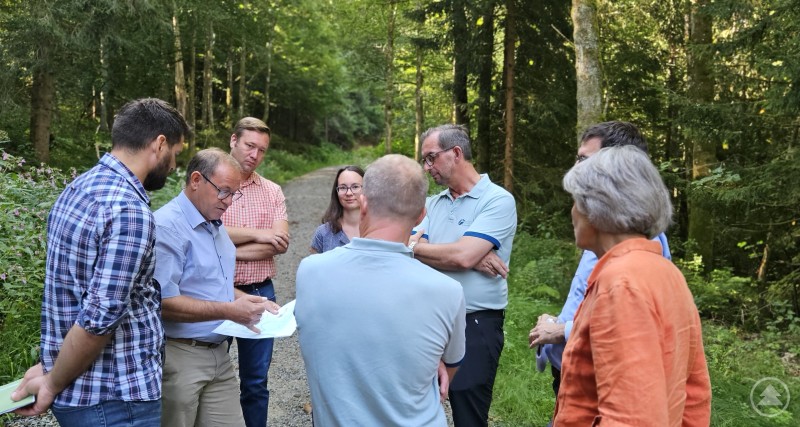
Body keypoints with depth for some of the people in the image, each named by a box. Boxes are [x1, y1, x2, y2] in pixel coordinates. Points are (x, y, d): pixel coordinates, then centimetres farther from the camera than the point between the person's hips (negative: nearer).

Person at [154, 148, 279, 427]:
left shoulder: (216, 225, 13)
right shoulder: (167, 226, -18)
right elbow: (163, 302, -24)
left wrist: (247, 301, 4)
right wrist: (228, 311, -23)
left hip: (219, 353, 8)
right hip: (180, 356, -8)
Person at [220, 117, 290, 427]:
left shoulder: (272, 191, 6)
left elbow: (280, 242, -6)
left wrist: (232, 252, -14)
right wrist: (256, 233, -15)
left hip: (260, 293, 3)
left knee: (256, 380, 12)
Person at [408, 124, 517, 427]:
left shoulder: (498, 200, -9)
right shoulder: (432, 204, 11)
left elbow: (462, 256, -21)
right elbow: (407, 252, -4)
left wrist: (417, 247, -5)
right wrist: (473, 259, -15)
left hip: (476, 325, -6)